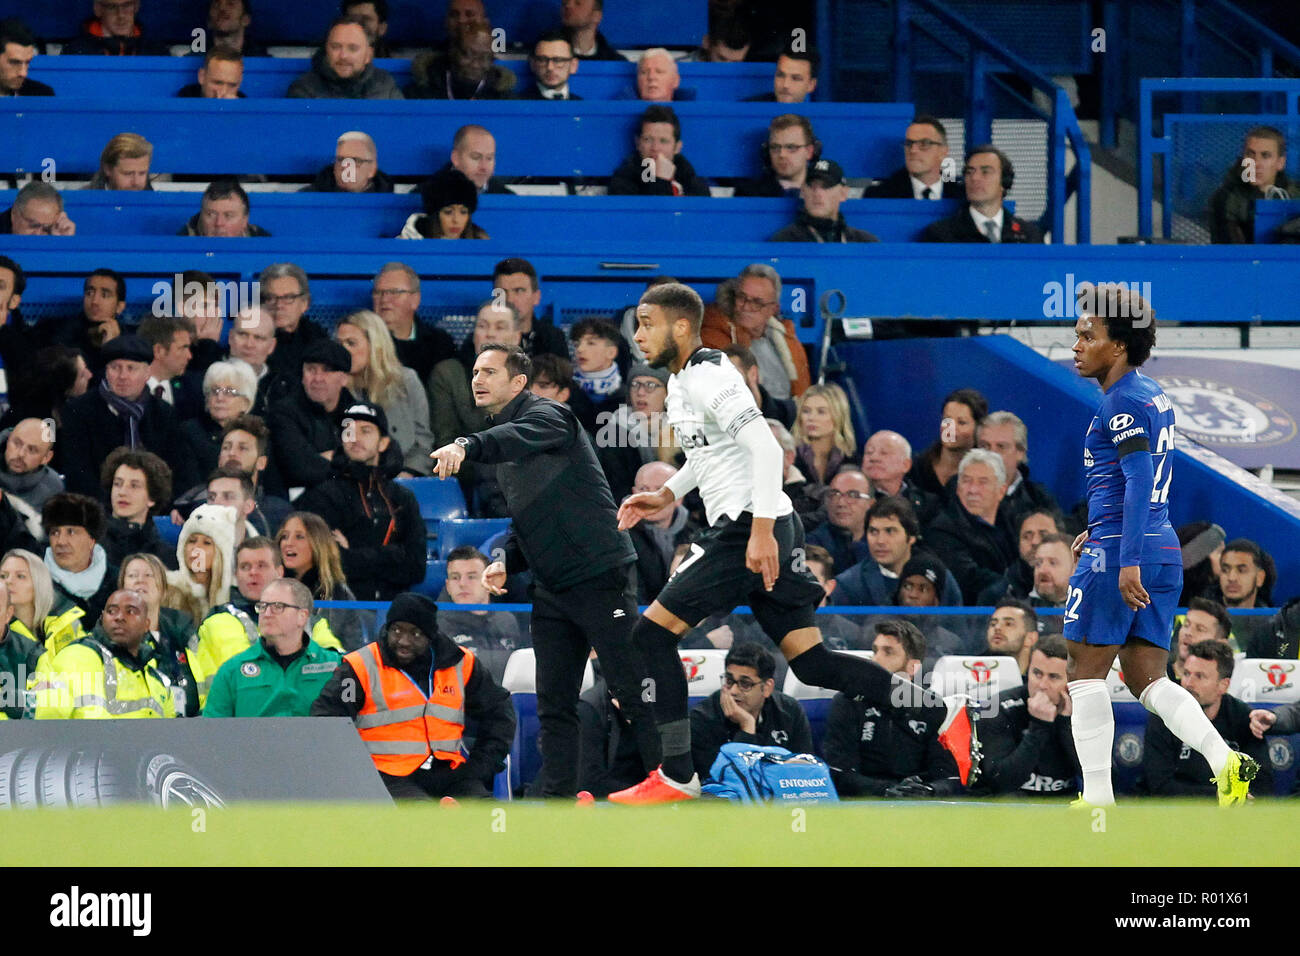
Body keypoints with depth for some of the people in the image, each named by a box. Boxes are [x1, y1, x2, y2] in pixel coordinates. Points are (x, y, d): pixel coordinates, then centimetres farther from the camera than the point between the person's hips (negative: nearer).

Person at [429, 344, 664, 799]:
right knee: (554, 705, 5)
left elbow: (521, 437, -34)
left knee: (634, 692, -7)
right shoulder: (500, 446, 18)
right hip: (550, 588, 9)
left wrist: (468, 446, -52)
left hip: (598, 575, -9)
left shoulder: (547, 415, -9)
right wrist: (508, 563, 6)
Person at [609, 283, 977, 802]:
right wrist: (667, 494, 24)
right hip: (755, 530, 10)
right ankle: (942, 714, 9)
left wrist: (761, 530, -28)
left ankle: (677, 775, -6)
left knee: (652, 634, -9)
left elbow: (765, 447, -23)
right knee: (810, 661, 8)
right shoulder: (681, 380, 18)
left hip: (747, 529, -10)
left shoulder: (708, 376, -12)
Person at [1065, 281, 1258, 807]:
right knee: (1147, 679, 9)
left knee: (1086, 671, 0)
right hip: (1163, 551, 9)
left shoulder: (1124, 403, -13)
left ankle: (1097, 800, -1)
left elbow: (1139, 480, -22)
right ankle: (1225, 762, -9)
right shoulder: (1154, 397, 16)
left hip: (1119, 552, -9)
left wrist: (1126, 560, -27)